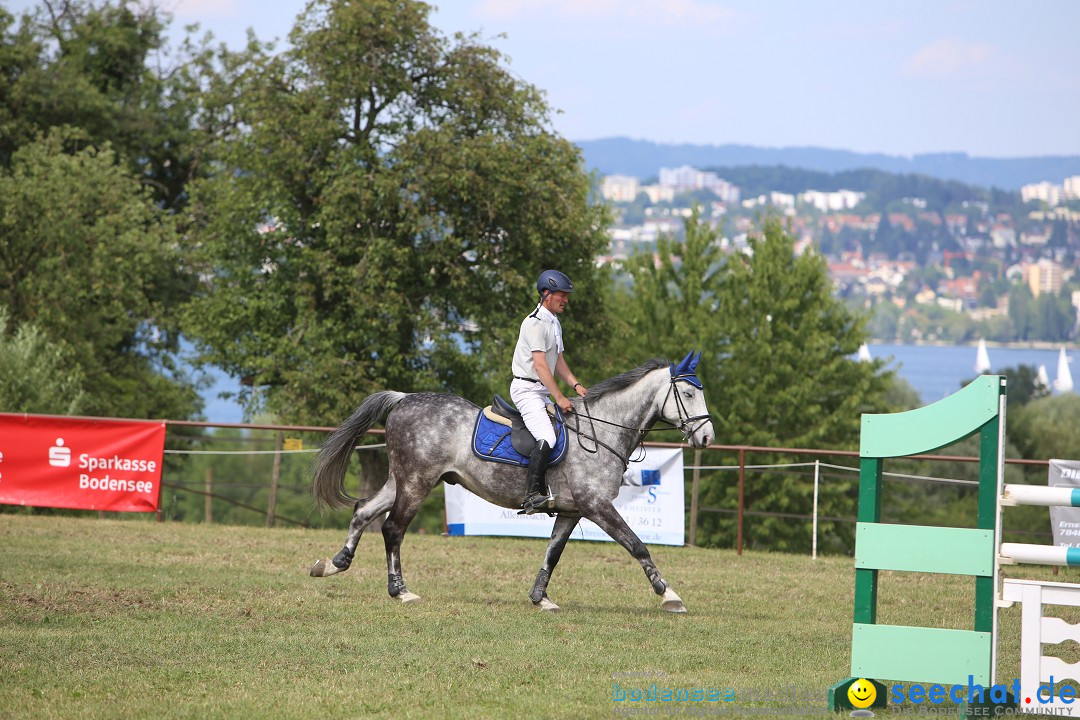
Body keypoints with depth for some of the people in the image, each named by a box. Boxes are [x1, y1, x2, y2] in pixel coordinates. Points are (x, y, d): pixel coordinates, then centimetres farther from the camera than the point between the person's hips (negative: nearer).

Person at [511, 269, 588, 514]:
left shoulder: (554, 323, 18)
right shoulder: (535, 323, -14)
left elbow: (558, 361, 18)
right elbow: (540, 365, -21)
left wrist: (576, 385, 3)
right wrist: (559, 398, -24)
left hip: (542, 391, 10)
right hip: (527, 389, -10)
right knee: (547, 438, -25)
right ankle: (533, 495, -30)